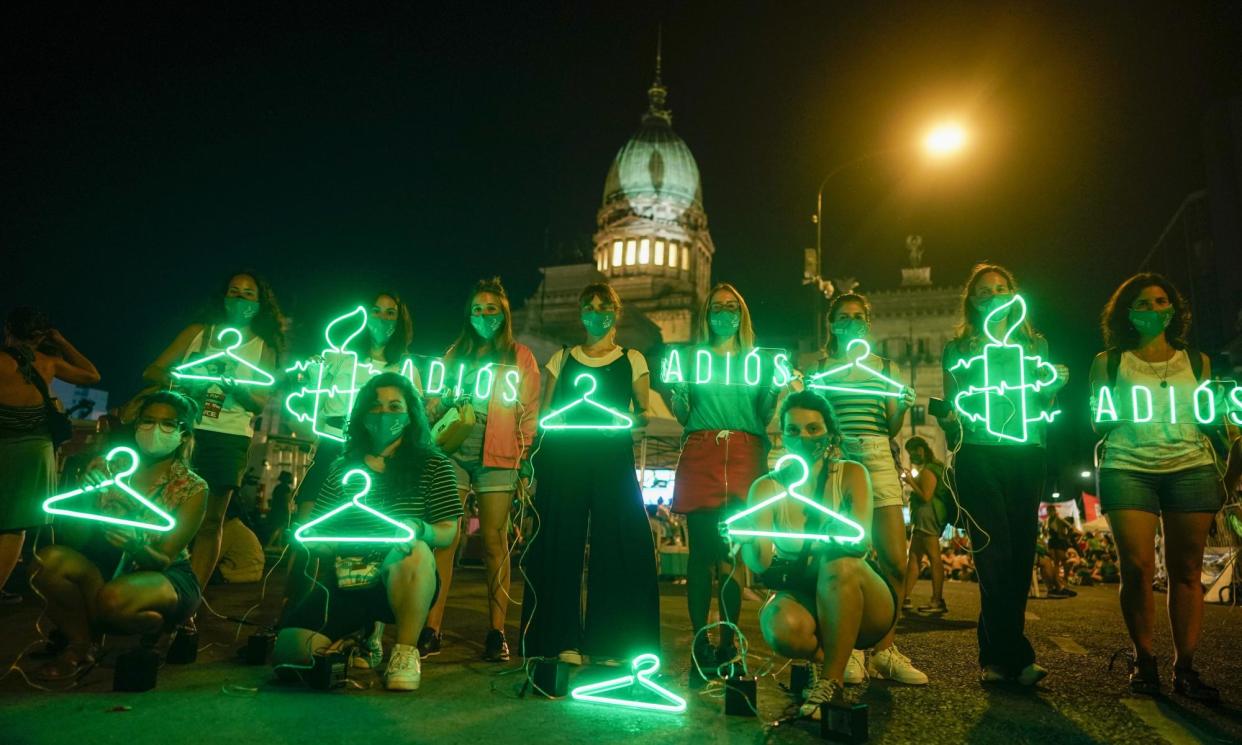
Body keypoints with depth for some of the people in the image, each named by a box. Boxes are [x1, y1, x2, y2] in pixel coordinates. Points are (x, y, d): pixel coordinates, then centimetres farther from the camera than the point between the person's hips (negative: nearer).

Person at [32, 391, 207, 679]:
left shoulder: (192, 489, -9)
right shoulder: (112, 469, -1)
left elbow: (163, 561, -11)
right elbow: (70, 540, -5)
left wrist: (136, 546, -33)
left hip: (167, 578, -4)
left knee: (113, 598, -34)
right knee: (49, 559, -23)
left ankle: (158, 627, -1)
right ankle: (81, 646, -3)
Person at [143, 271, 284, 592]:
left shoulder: (264, 349, 7)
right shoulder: (198, 332, 10)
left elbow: (261, 403, -1)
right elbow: (152, 372, 5)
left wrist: (236, 386, -20)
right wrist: (177, 380, -16)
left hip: (228, 438, -1)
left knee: (211, 520, 1)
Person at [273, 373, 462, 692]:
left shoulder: (432, 465, 2)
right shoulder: (344, 466, 12)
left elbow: (448, 532, -3)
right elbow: (318, 530, 14)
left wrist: (418, 529, -26)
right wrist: (319, 543, -11)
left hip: (405, 582, -3)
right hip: (347, 581, 4)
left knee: (414, 552, -37)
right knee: (288, 653, -14)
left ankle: (406, 651, -18)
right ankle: (362, 634, 15)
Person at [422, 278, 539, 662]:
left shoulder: (519, 355, 11)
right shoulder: (456, 354, 19)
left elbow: (530, 410, 6)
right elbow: (436, 401, 18)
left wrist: (526, 456, -3)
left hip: (497, 457, -2)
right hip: (453, 451, 2)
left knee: (494, 541, -2)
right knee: (443, 538, -4)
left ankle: (496, 632, 4)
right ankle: (431, 630, 1)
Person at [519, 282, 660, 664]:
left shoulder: (632, 360, 11)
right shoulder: (562, 359, 14)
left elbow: (644, 412, 10)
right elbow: (545, 414, 12)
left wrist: (628, 420, -12)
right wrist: (538, 466, 1)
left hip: (613, 460, -1)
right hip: (564, 458, 1)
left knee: (618, 544, -5)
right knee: (561, 544, -1)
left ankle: (611, 641, 7)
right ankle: (564, 639, 10)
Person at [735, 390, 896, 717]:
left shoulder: (851, 474, -5)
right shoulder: (767, 487, -4)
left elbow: (861, 540, -23)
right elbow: (761, 563, -18)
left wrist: (838, 537, -46)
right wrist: (751, 543, -42)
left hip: (864, 605, -1)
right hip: (802, 597, 1)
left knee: (839, 564, -34)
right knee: (782, 625, -34)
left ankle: (831, 681, -19)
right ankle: (826, 659, 0)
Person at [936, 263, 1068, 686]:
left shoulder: (1035, 344, 17)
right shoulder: (958, 349, 10)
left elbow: (1044, 405, 18)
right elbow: (951, 411, 8)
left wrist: (1053, 387, -3)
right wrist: (950, 418, -14)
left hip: (1027, 456, 3)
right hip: (979, 456, -3)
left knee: (1021, 552, 2)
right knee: (996, 553, -9)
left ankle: (997, 655, 13)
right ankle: (1016, 656, -3)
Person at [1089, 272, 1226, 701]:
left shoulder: (1196, 362, 15)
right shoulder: (1109, 363, 9)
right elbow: (1099, 426, 9)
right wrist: (1117, 414, -7)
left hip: (1191, 469, 2)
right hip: (1128, 470, -2)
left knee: (1186, 570, -1)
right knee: (1137, 567, -8)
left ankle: (1185, 666, 6)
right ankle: (1143, 659, 7)